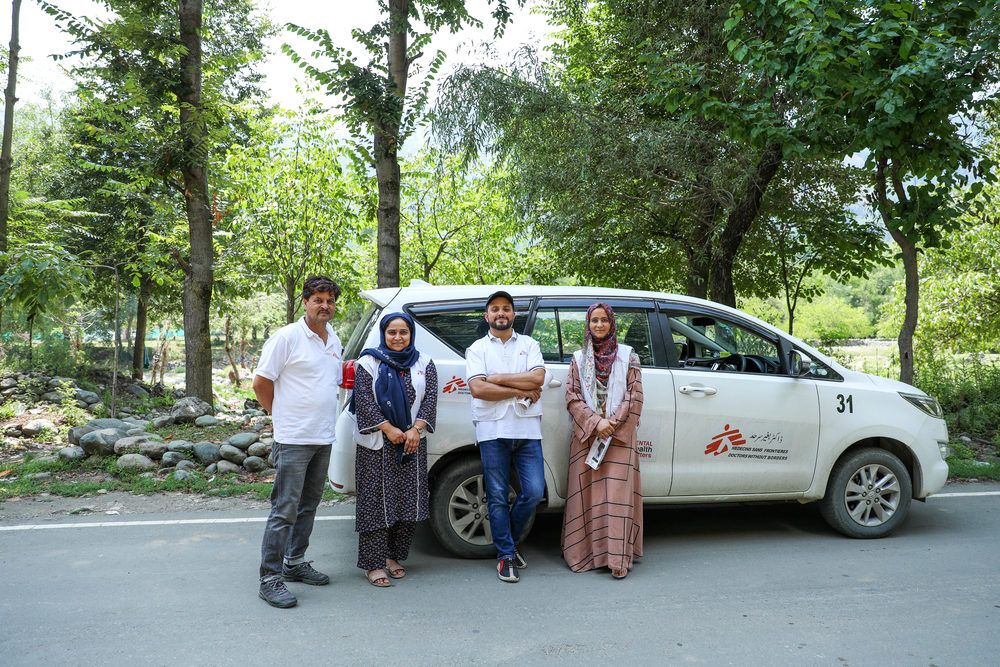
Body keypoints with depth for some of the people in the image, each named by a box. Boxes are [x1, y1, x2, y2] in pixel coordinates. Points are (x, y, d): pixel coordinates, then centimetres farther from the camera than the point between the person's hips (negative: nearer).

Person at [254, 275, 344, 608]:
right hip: (294, 440, -7)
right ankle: (270, 578, 4)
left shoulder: (335, 341, 12)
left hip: (324, 439, 7)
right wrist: (283, 416, 1)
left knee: (309, 505, 16)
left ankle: (295, 563, 30)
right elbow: (261, 383, -7)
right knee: (285, 509, -5)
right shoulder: (286, 337, -9)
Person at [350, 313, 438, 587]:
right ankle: (374, 564, 5)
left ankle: (394, 556, 20)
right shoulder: (368, 363, 0)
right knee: (376, 502, -2)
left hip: (412, 442, 3)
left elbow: (430, 399, 2)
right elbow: (364, 400, -7)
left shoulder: (424, 364, 9)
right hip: (376, 444, -3)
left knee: (409, 501, 5)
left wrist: (415, 430, -11)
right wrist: (388, 429, -14)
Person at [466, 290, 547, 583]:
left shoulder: (529, 344, 13)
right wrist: (521, 390, -7)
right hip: (493, 430, -1)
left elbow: (538, 378, -5)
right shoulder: (477, 349, 8)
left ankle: (512, 539, 24)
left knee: (534, 491, -1)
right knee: (497, 496, 2)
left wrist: (496, 377, -8)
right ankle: (505, 554, 14)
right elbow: (478, 389, -8)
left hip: (527, 429, 2)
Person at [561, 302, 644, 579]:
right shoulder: (579, 358, 11)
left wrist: (612, 424, -9)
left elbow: (635, 395, 1)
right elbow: (572, 397, 4)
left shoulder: (627, 356, 8)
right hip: (586, 435, 2)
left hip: (619, 435, -2)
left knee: (617, 493, -6)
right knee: (587, 493, 2)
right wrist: (596, 423, -10)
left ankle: (618, 559, -4)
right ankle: (587, 553, 12)